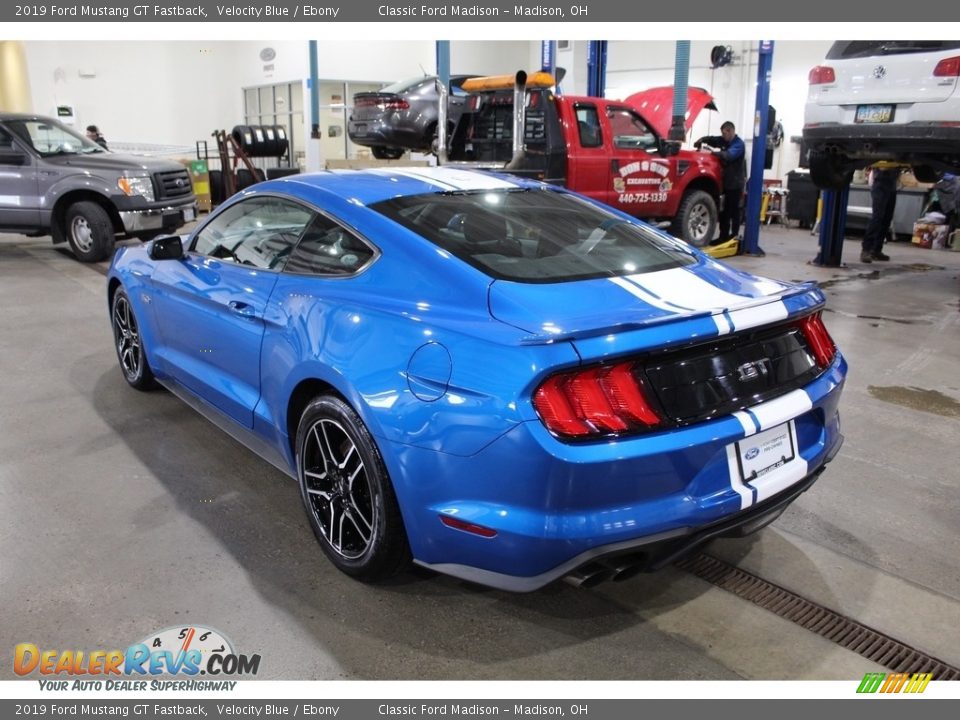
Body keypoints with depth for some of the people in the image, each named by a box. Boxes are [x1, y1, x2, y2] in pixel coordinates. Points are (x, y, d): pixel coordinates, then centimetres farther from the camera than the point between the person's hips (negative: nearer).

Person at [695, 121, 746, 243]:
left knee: (734, 211, -4)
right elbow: (711, 139, 12)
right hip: (725, 181, 8)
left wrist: (712, 152, -36)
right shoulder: (724, 140, 12)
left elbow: (729, 155, -29)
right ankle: (723, 236, 17)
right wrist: (701, 141, -9)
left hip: (735, 183, -8)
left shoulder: (739, 144, -14)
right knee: (724, 210, 11)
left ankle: (734, 237, 1)